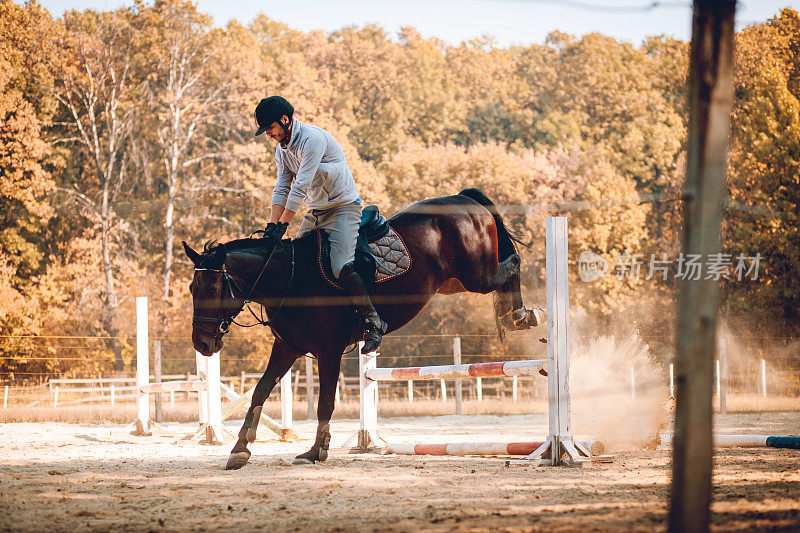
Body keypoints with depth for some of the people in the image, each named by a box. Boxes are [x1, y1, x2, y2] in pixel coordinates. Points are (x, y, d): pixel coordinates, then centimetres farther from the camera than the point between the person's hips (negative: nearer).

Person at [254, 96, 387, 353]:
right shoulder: (282, 148, 8)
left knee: (341, 267, -25)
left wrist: (282, 225, -26)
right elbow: (283, 188, 7)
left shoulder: (312, 139, -20)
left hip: (343, 207, -9)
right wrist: (271, 226, -6)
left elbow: (301, 185, -25)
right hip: (315, 211, 9)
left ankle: (373, 322, -13)